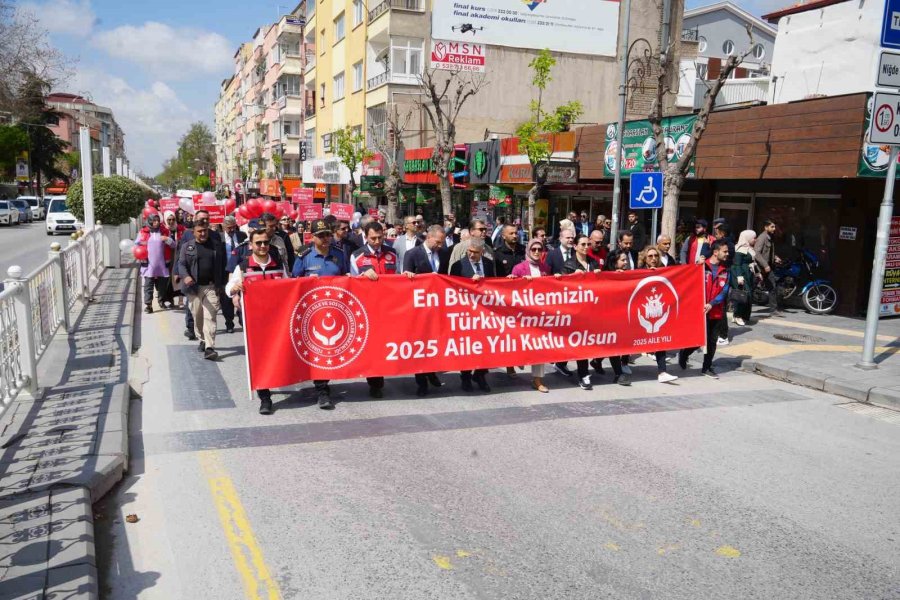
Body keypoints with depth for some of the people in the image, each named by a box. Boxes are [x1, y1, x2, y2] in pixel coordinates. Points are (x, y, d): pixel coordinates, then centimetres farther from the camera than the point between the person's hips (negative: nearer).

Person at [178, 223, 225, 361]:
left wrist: (221, 284, 4)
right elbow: (181, 263, 1)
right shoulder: (187, 246, 6)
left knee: (210, 317, -9)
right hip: (194, 287, 1)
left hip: (211, 287, -1)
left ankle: (209, 348, -13)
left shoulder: (217, 245, 7)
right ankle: (202, 340, 30)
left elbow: (222, 265, 8)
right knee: (197, 317, 10)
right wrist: (186, 276, -19)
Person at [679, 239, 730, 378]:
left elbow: (724, 291, -2)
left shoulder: (724, 271, 6)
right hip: (700, 310, -5)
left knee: (712, 341, 9)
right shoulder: (702, 267, -7)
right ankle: (683, 354, 22)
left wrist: (711, 304, -14)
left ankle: (707, 367, 22)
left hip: (716, 311, 5)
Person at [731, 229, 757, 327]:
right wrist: (739, 276, -27)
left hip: (749, 275, 10)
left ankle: (745, 316, 14)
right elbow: (737, 264, -19)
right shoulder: (740, 249, -13)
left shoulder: (749, 249, 17)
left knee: (749, 295, 8)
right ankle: (738, 316, -6)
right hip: (742, 275, -10)